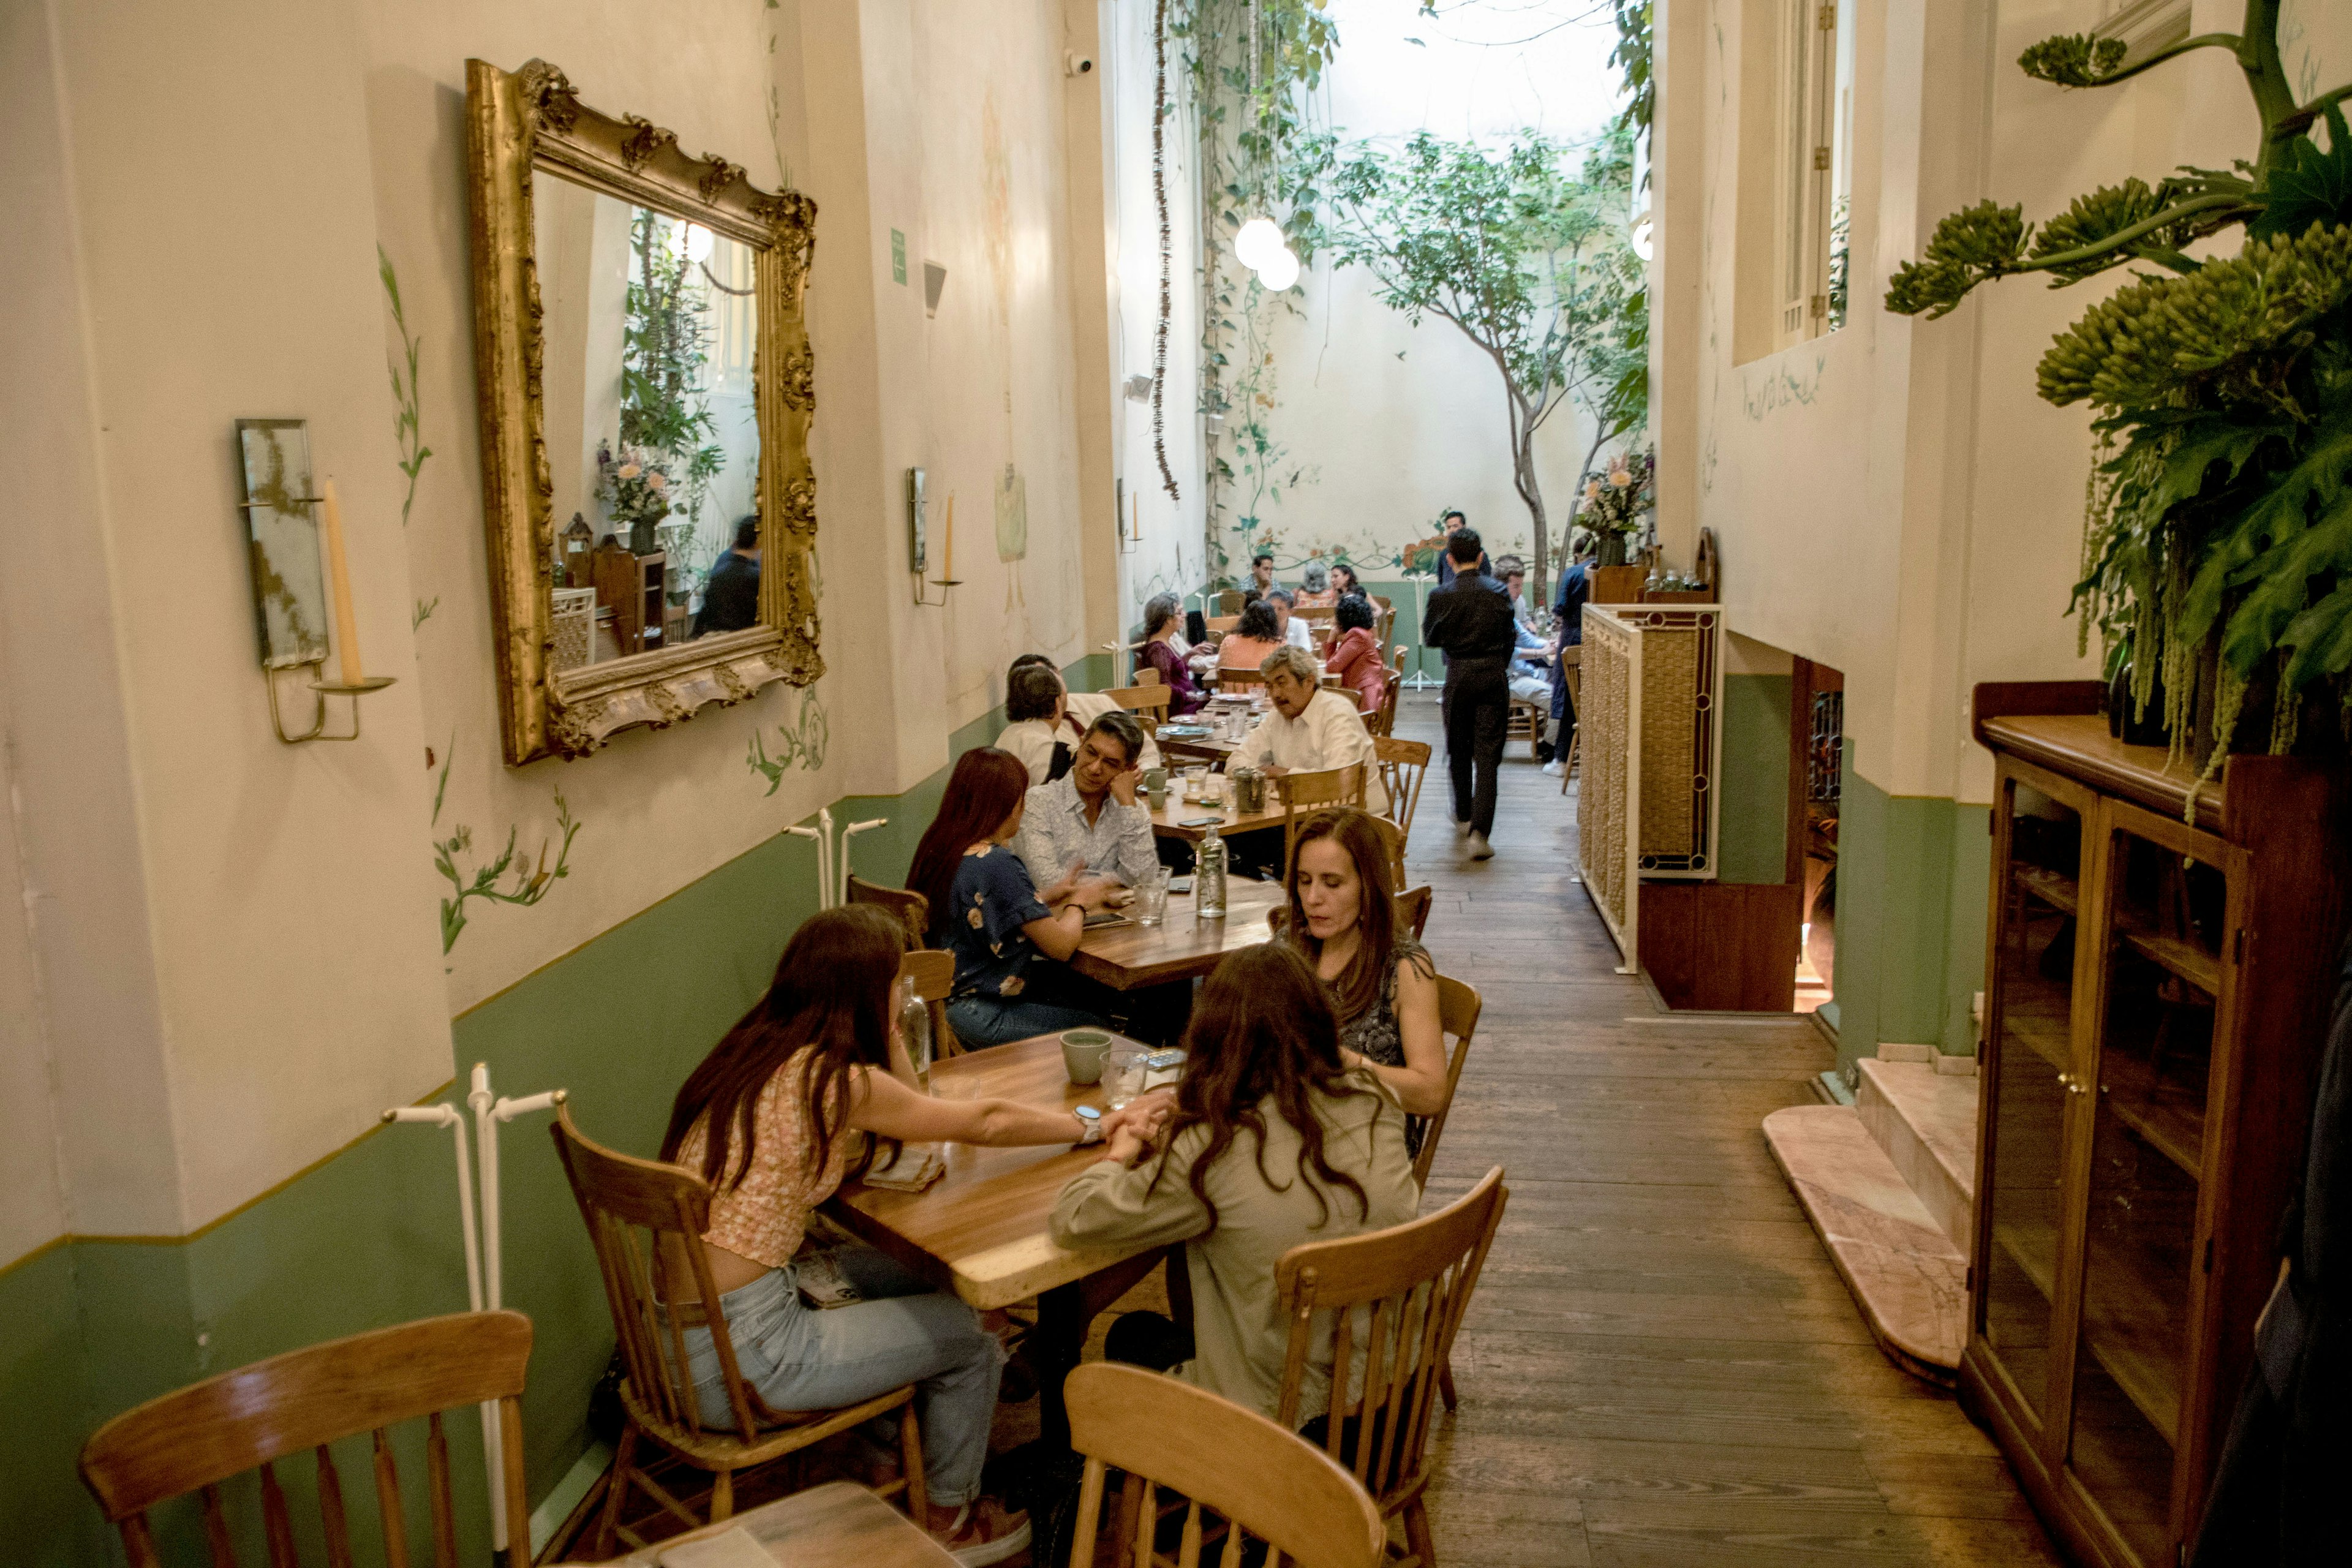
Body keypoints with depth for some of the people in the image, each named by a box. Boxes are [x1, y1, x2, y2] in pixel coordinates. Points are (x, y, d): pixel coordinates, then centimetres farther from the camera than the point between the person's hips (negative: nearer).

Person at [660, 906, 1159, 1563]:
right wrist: (1095, 1127, 5)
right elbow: (986, 1121, -8)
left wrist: (890, 1046, 3)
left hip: (680, 1327, 8)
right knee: (967, 1337, 9)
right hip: (738, 1355, -8)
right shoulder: (836, 1080, -21)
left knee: (913, 1275, 23)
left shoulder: (754, 1054, 4)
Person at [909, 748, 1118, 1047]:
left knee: (1093, 989, 18)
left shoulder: (939, 844, 2)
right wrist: (1079, 903, 1)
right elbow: (1060, 945, -19)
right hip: (979, 1015, -10)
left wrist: (1048, 894, 13)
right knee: (1100, 1030, 6)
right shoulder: (997, 865, -25)